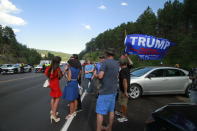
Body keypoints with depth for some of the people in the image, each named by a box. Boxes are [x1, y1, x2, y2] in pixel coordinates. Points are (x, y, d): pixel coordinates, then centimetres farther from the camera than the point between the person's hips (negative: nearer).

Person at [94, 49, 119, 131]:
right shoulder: (117, 64, 9)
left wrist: (96, 75, 1)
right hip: (113, 90, 8)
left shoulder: (105, 62, -13)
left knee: (100, 112, 1)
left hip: (105, 91, -8)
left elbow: (100, 76, -20)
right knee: (111, 110, 16)